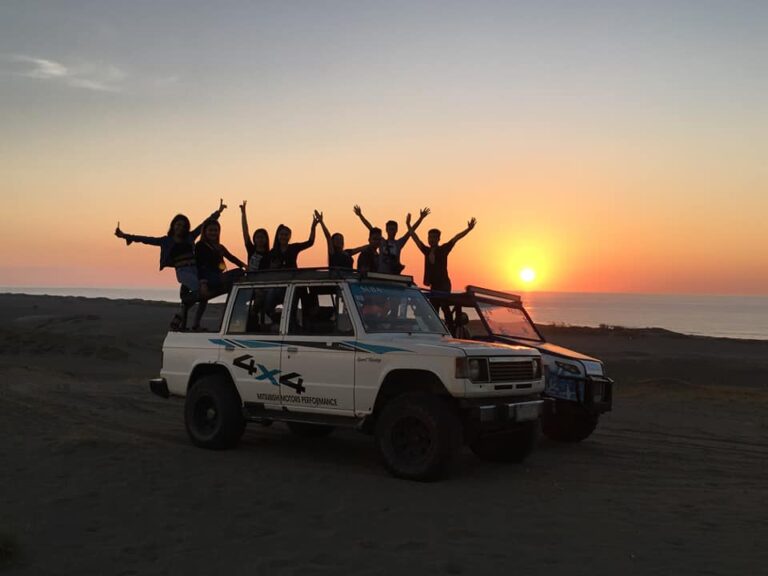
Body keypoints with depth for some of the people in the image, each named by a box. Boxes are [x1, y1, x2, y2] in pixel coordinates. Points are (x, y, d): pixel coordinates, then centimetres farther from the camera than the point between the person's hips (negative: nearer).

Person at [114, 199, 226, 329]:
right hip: (182, 271, -4)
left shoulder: (190, 237, 16)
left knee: (186, 298, 5)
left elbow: (205, 224, 18)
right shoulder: (167, 241, 9)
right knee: (200, 290, -24)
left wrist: (218, 212, 17)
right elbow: (147, 239, 6)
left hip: (195, 270, 4)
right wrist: (125, 236, 2)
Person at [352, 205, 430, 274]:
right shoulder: (381, 242, 10)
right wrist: (360, 215, 0)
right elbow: (370, 228, 5)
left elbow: (411, 231, 5)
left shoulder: (399, 243, 10)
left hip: (395, 274, 0)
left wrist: (421, 218, -2)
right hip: (381, 274, 0)